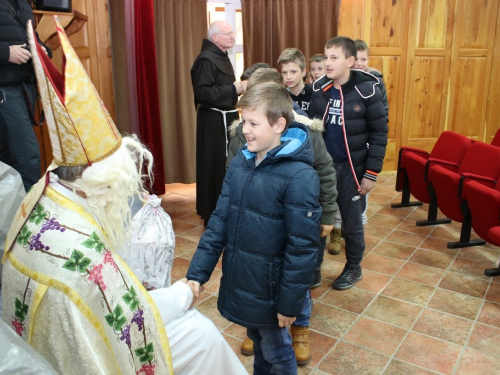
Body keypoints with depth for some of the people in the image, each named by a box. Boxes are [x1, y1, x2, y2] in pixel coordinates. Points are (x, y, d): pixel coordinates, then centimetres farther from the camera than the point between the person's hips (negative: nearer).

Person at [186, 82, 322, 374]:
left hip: (269, 290, -5)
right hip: (237, 281, 6)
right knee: (257, 341, 27)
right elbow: (219, 222, 0)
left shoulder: (299, 176, -22)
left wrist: (290, 302, -14)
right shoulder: (240, 163, -2)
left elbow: (302, 247, -20)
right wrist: (197, 272, -3)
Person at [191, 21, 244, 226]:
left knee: (227, 165, 14)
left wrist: (237, 87, 8)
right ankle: (214, 213, 9)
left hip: (226, 118, 10)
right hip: (213, 121, -10)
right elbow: (202, 93, -23)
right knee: (216, 167, -3)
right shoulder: (206, 59, -15)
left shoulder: (222, 57, 15)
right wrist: (233, 89, -22)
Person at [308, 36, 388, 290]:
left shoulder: (366, 90, -10)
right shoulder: (319, 90, 2)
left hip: (351, 169, -3)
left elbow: (379, 134, -8)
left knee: (351, 222, 9)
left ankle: (354, 268, 32)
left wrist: (371, 173, -11)